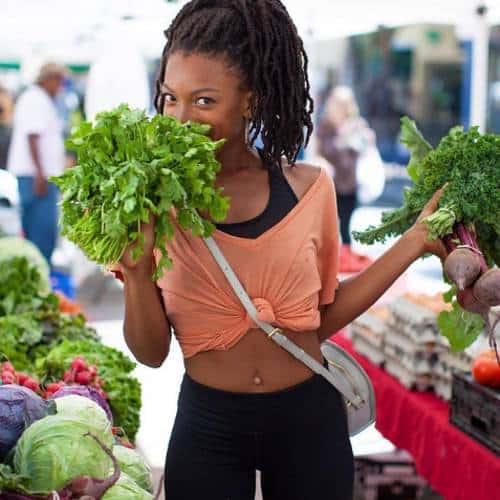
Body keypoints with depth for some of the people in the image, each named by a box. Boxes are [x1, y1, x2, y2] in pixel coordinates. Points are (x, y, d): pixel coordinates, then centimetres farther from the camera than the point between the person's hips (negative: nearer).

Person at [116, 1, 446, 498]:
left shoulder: (308, 188, -5)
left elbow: (320, 319, 5)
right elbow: (152, 353, -6)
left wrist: (414, 242, 0)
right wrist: (136, 272, -23)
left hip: (309, 421, 1)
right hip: (208, 427, -1)